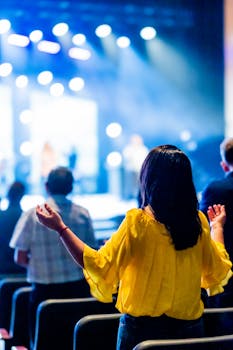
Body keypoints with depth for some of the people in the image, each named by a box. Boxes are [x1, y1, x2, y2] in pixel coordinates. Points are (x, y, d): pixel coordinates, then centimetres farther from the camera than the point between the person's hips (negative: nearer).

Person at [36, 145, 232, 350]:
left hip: (142, 328, -3)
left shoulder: (138, 222, -16)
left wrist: (61, 227, -9)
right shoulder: (199, 222, -4)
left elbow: (99, 266, -14)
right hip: (190, 327, 3)